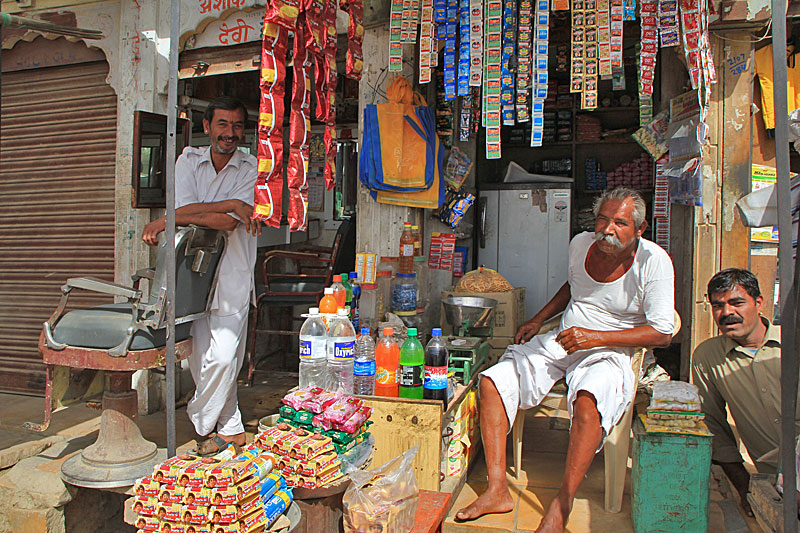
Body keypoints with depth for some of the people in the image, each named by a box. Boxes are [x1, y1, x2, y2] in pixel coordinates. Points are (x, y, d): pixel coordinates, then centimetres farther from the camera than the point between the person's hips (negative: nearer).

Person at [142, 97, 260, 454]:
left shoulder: (252, 170, -1)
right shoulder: (189, 160, 9)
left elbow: (228, 222, -14)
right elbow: (183, 207, -8)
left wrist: (167, 220, -13)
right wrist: (233, 205, -18)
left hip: (232, 277, -3)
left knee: (222, 356, -8)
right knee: (200, 357, 4)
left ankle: (200, 422, 16)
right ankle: (230, 428, 21)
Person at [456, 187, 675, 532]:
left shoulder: (653, 261, -11)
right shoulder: (580, 244, 5)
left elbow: (662, 332, -12)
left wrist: (596, 337, -20)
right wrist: (538, 320, 16)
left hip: (610, 351, -5)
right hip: (560, 341, 6)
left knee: (588, 400, -39)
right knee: (492, 381, -13)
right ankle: (497, 491, -12)